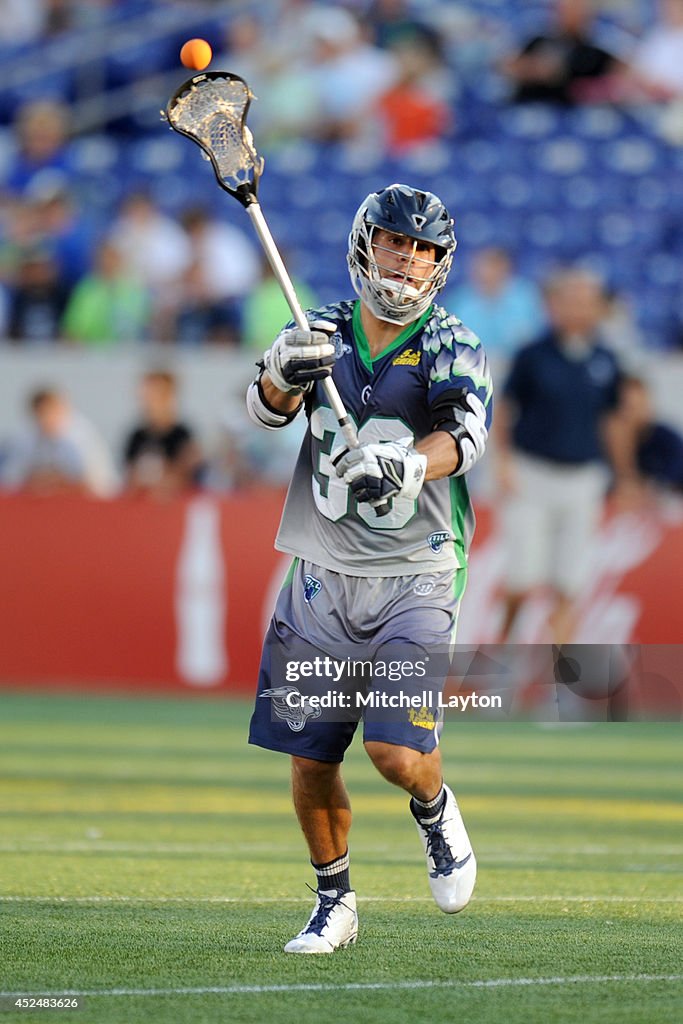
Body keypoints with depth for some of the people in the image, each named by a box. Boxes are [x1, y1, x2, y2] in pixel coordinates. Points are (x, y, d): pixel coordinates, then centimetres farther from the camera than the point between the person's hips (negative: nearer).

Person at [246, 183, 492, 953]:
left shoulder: (451, 346, -2)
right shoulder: (324, 333, 6)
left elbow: (464, 432, -21)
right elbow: (267, 409, -10)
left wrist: (406, 465, -41)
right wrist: (285, 372, -33)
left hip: (414, 577, -3)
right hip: (322, 573, 3)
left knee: (396, 751, -16)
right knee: (309, 758, 4)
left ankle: (434, 809, 19)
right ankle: (334, 903, 24)